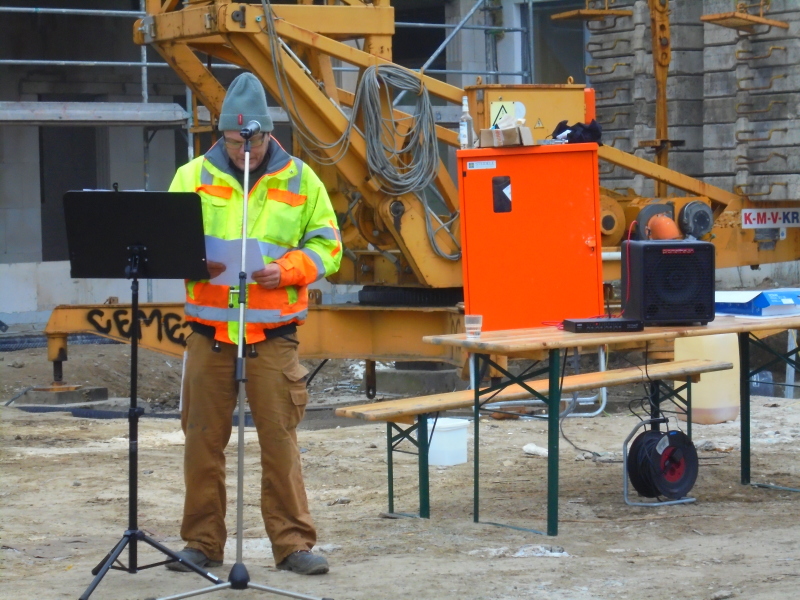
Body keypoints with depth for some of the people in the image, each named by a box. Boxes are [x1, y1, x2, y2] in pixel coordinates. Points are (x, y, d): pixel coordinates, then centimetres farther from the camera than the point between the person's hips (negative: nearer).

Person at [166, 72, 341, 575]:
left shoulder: (299, 180, 6)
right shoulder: (193, 177, 7)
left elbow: (326, 246, 6)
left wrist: (287, 270, -12)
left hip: (273, 333, -1)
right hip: (209, 331, 1)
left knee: (280, 438, -4)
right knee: (204, 438, 5)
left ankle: (293, 542, 4)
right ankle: (203, 543, 16)